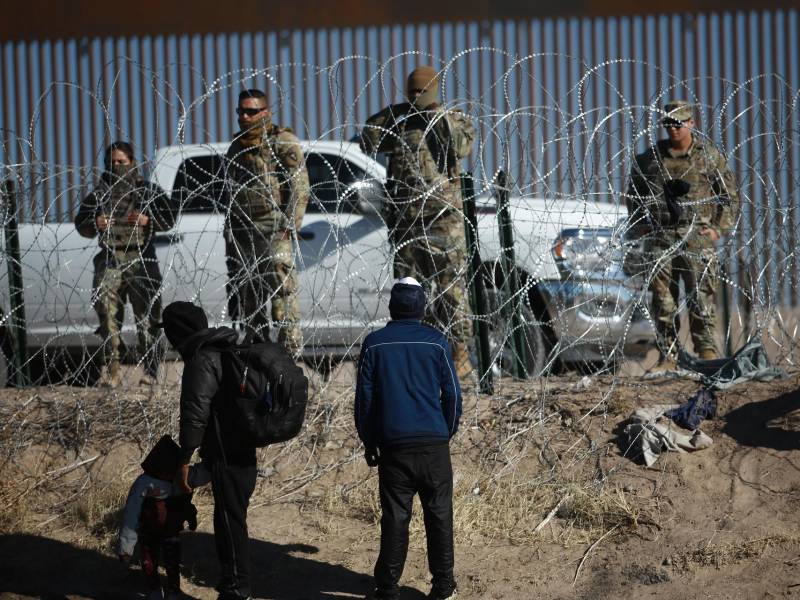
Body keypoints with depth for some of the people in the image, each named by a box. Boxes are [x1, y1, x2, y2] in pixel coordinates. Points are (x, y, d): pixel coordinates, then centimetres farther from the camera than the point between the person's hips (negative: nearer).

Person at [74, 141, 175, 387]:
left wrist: (149, 221, -10)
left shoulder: (148, 191, 7)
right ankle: (112, 371, -1)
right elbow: (80, 223, 14)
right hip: (110, 260, 1)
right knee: (107, 317, -5)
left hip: (141, 260, -1)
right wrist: (94, 224, -7)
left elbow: (169, 219, 8)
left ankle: (150, 371, 4)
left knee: (147, 316, -2)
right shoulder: (99, 193, 11)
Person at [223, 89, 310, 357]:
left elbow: (300, 187, -9)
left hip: (274, 229, -7)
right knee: (247, 295, 9)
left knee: (282, 290, -13)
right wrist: (229, 230, 21)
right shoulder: (237, 146, 20)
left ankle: (290, 352, -14)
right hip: (242, 231, 7)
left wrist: (290, 224, -17)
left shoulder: (283, 142, -3)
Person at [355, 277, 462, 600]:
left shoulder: (374, 343, 1)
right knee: (439, 514, 7)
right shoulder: (436, 342, 0)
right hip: (433, 443, 0)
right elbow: (452, 393, 3)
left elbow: (364, 397, 3)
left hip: (393, 446, 0)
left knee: (394, 516, 4)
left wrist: (369, 443, 13)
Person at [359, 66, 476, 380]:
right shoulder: (398, 124, 14)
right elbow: (369, 142, 5)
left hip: (444, 217, -4)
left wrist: (442, 117, -12)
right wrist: (391, 114, 1)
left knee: (451, 287, -9)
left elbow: (461, 146, -13)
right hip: (406, 221, 4)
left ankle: (459, 353, -7)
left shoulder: (456, 120, 5)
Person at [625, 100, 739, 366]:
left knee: (701, 295, -7)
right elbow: (633, 194, 22)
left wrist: (719, 228, -1)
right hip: (659, 238, 2)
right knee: (663, 300, 1)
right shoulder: (650, 157, 12)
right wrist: (638, 224, 9)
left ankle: (706, 349, -1)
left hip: (697, 236, -2)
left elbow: (730, 196, 10)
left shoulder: (710, 156, 7)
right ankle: (668, 356, 5)